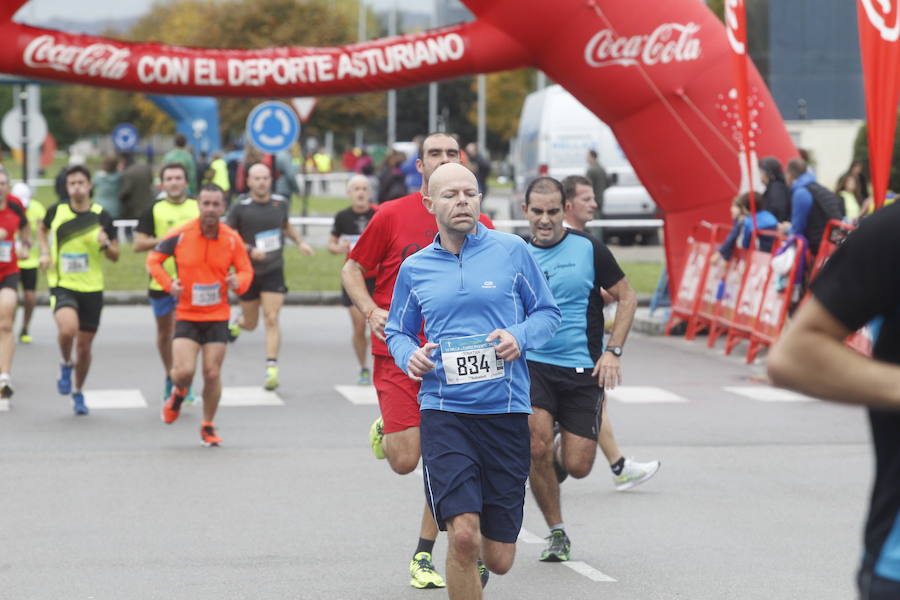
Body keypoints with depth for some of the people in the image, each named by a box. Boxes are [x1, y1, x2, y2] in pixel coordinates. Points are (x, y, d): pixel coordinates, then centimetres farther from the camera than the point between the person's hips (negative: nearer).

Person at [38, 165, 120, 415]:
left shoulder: (101, 216, -3)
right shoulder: (56, 211, -1)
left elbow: (115, 256, 4)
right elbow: (42, 229, 22)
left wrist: (106, 244, -18)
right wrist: (45, 252, 6)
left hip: (92, 289, 1)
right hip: (62, 285, -1)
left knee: (84, 345, 7)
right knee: (68, 329, -29)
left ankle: (78, 393, 31)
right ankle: (66, 365, 4)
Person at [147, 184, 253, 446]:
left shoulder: (232, 239, -3)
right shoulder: (180, 235, -8)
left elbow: (246, 270, 7)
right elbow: (153, 259, 4)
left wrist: (238, 282, -16)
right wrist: (168, 283, -11)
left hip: (218, 316, 1)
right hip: (186, 314, -1)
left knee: (212, 374, 1)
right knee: (184, 371, -15)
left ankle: (208, 426, 21)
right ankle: (179, 394, 23)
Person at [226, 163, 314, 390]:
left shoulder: (281, 203, 3)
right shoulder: (240, 208, -10)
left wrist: (300, 242, 11)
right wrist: (250, 250, -20)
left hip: (274, 271, 1)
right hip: (249, 272, -1)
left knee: (272, 320, -11)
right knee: (251, 324, 11)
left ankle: (271, 369, -13)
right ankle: (238, 321, 49)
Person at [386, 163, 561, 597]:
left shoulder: (512, 251, 3)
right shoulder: (415, 268, 8)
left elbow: (548, 312, 10)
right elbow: (397, 331, 19)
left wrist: (520, 337, -11)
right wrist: (409, 355, -4)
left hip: (506, 411, 0)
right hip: (444, 411, 0)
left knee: (499, 558, 6)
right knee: (462, 535, -19)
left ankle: (475, 562, 43)